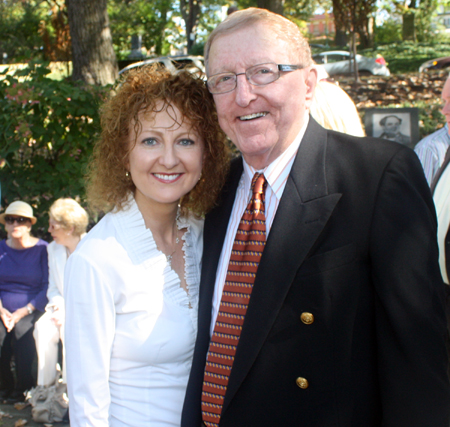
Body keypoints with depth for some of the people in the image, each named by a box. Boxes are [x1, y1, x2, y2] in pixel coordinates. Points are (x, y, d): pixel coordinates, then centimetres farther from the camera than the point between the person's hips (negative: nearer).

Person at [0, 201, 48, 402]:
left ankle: (24, 388, -10)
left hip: (32, 311, -2)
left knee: (22, 331, -33)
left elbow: (48, 288, -4)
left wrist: (24, 311, -14)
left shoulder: (42, 249, 1)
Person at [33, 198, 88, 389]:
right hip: (62, 307, 5)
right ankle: (45, 386, -18)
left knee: (69, 329, -33)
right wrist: (60, 305, -9)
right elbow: (53, 289, 14)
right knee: (42, 328, -24)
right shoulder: (53, 249, 11)